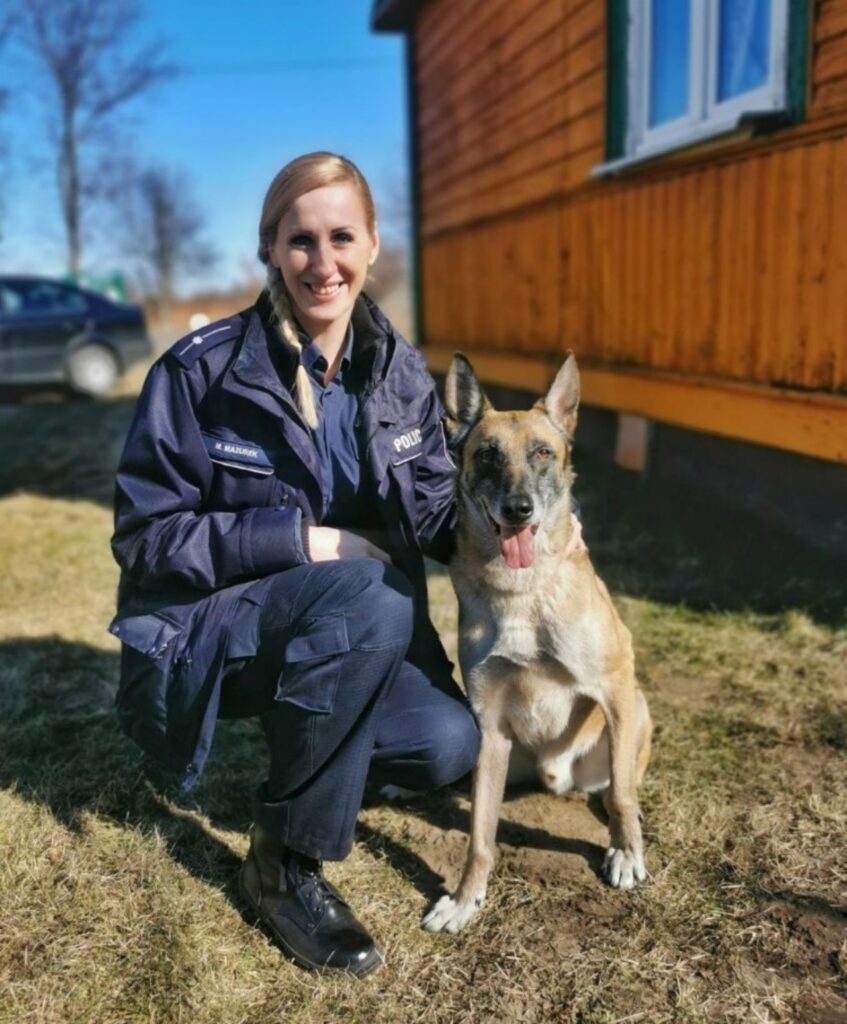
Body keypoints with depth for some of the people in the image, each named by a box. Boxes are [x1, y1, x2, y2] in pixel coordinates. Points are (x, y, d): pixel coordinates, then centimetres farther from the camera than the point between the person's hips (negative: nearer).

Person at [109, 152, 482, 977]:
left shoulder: (398, 370, -1)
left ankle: (306, 739, 18)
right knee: (369, 596, -35)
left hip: (346, 635, 5)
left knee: (448, 746, -17)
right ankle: (283, 860, -16)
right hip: (203, 632, -5)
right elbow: (143, 536, -14)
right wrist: (298, 539, -23)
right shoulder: (201, 371, -16)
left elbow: (435, 511, 3)